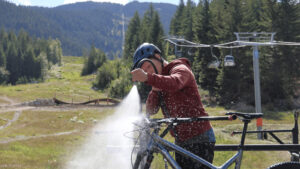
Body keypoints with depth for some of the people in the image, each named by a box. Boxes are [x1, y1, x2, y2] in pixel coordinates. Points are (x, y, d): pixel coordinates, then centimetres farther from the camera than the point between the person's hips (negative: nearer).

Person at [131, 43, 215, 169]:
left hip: (200, 140, -8)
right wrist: (155, 90, -13)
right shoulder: (159, 83, 15)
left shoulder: (180, 69, -9)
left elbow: (175, 83, -35)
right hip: (181, 143, 8)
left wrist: (148, 78, -49)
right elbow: (151, 110, 3)